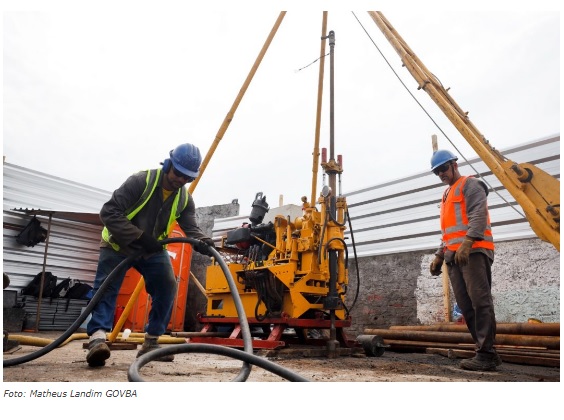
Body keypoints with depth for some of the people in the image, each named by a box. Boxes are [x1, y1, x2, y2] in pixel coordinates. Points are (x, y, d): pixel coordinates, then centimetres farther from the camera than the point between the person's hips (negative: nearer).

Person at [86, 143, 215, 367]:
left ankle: (151, 342, 1)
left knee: (167, 287, -7)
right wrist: (139, 237, -38)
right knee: (106, 288, -16)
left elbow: (191, 225, -17)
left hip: (152, 248, 4)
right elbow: (108, 212, -29)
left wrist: (201, 242, -42)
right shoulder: (139, 181, -26)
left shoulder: (185, 199, -9)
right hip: (118, 244, -4)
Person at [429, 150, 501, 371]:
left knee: (480, 301, -11)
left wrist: (467, 242, -24)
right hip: (454, 256, 9)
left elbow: (478, 214, -12)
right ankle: (486, 350, 8)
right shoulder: (447, 195, 29)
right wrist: (439, 255, 22)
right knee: (466, 306, 4)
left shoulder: (470, 184, 4)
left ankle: (486, 354, -9)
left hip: (473, 251, -9)